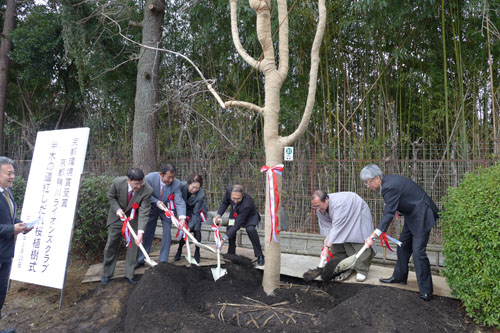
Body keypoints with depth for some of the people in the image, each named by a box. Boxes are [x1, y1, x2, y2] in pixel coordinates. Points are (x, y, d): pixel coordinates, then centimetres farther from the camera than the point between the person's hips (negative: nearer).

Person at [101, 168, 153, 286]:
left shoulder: (147, 191, -31)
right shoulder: (118, 182, -28)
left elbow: (144, 213, -30)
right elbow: (111, 196, -6)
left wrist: (140, 232, -38)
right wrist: (117, 209, -22)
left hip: (134, 219, 0)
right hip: (117, 216, 1)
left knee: (133, 245, 0)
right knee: (111, 245, 8)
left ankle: (129, 274, 16)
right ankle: (106, 274, 26)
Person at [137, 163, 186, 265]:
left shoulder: (176, 183, -27)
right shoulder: (149, 178, -29)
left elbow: (179, 201, -30)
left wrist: (182, 217, -46)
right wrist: (157, 202, -30)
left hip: (167, 208, 0)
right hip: (152, 207, 0)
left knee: (167, 232, -4)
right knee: (147, 232, 7)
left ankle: (164, 260, 9)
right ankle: (140, 260, 21)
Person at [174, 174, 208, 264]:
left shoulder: (201, 194, -35)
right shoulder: (181, 186, -33)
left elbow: (196, 212, -29)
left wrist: (189, 226, -34)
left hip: (197, 210, -1)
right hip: (184, 209, 1)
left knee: (196, 230, -12)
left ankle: (197, 253, 8)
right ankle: (179, 250, 19)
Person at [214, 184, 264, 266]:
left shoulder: (247, 204, -44)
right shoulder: (229, 190, -30)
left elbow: (237, 224, -41)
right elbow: (224, 203, -8)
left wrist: (224, 239, -42)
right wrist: (218, 215, -24)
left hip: (250, 216, -5)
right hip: (235, 213, 5)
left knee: (250, 229, -31)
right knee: (230, 227, -14)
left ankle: (260, 256, -15)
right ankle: (231, 253, 10)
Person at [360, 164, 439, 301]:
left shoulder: (390, 187, -27)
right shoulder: (388, 181, 2)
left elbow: (388, 214, -30)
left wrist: (373, 236, -32)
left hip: (422, 215, -11)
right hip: (412, 214, 11)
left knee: (418, 251, -11)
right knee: (403, 246, 16)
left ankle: (426, 290, -2)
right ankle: (399, 277, 30)